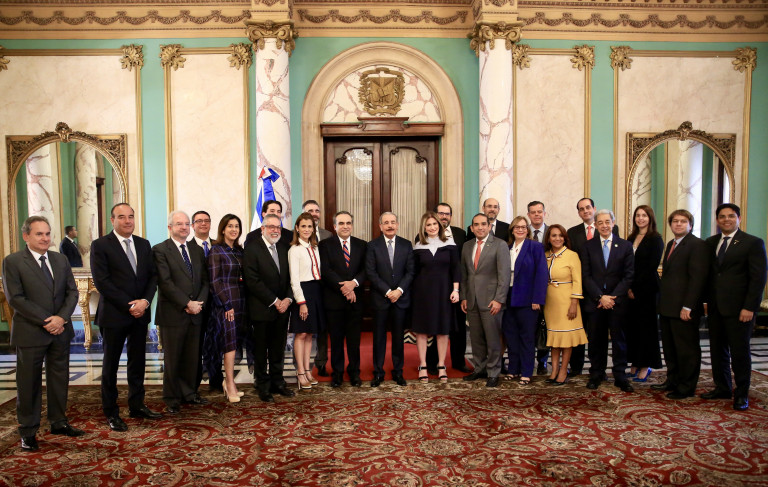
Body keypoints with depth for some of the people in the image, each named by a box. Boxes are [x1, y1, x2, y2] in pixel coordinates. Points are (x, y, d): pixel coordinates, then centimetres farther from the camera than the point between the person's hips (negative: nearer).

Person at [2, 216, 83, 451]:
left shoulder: (60, 260, 8)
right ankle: (28, 431, 19)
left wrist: (61, 317, -11)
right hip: (30, 333, -4)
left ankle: (59, 422, 27)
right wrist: (46, 321, -16)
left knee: (59, 379, 13)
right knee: (29, 383, 6)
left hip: (60, 331, 5)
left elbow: (72, 292, 5)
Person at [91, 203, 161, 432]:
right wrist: (129, 306, -15)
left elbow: (152, 276, 7)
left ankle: (137, 406, 25)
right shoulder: (100, 245, -6)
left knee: (138, 363, 12)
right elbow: (102, 281, -12)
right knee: (110, 364, 8)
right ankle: (111, 413, 19)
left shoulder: (144, 245, 10)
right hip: (114, 314, -4)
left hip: (140, 313, 5)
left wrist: (145, 301, -10)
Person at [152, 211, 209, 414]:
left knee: (192, 358, 11)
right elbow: (165, 283, -13)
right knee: (172, 359, 6)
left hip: (195, 313, 5)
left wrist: (199, 303, -5)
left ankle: (189, 393, 25)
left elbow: (204, 281, 11)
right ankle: (172, 399, 19)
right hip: (172, 314, -5)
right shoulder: (160, 250, -4)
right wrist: (187, 304, -16)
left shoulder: (197, 251, 14)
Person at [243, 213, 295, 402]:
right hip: (262, 308, -5)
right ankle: (263, 386, 19)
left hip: (282, 307, 5)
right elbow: (253, 281, -14)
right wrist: (274, 301, -14)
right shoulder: (252, 248, -8)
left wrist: (288, 298, -5)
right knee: (261, 349, 6)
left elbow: (290, 276, 11)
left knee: (278, 349, 12)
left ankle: (277, 383, 25)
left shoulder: (284, 248, 11)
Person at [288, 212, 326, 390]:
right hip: (302, 291, -6)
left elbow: (319, 272, 11)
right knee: (301, 334, 0)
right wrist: (301, 302, -16)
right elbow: (294, 279, -12)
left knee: (309, 333, 12)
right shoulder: (294, 250, -8)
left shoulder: (314, 248, 12)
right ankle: (301, 373, 8)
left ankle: (307, 370, 21)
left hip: (316, 291, 7)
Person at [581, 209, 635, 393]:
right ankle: (596, 374, 19)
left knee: (619, 340, 5)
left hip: (617, 301, 0)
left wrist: (613, 297, -10)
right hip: (595, 301, 0)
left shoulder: (625, 246, 5)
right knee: (596, 340, 6)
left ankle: (620, 377, 14)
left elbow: (629, 276, -1)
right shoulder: (588, 246, 5)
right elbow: (586, 276, 0)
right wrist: (600, 297, -10)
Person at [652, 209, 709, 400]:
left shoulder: (697, 245, -10)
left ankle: (687, 388, 14)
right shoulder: (671, 244, 17)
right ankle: (673, 381, 26)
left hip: (684, 309, -8)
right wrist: (662, 301, 12)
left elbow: (698, 278, -17)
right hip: (667, 308, 8)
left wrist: (687, 306, -20)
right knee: (670, 348, 14)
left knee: (687, 349, 3)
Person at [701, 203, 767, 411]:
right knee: (718, 350, 11)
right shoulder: (710, 242, 12)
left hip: (739, 309, -5)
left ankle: (742, 394, 17)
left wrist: (749, 308, -14)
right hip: (715, 308, 5)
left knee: (740, 352, 3)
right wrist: (707, 300, 5)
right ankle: (722, 388, 25)